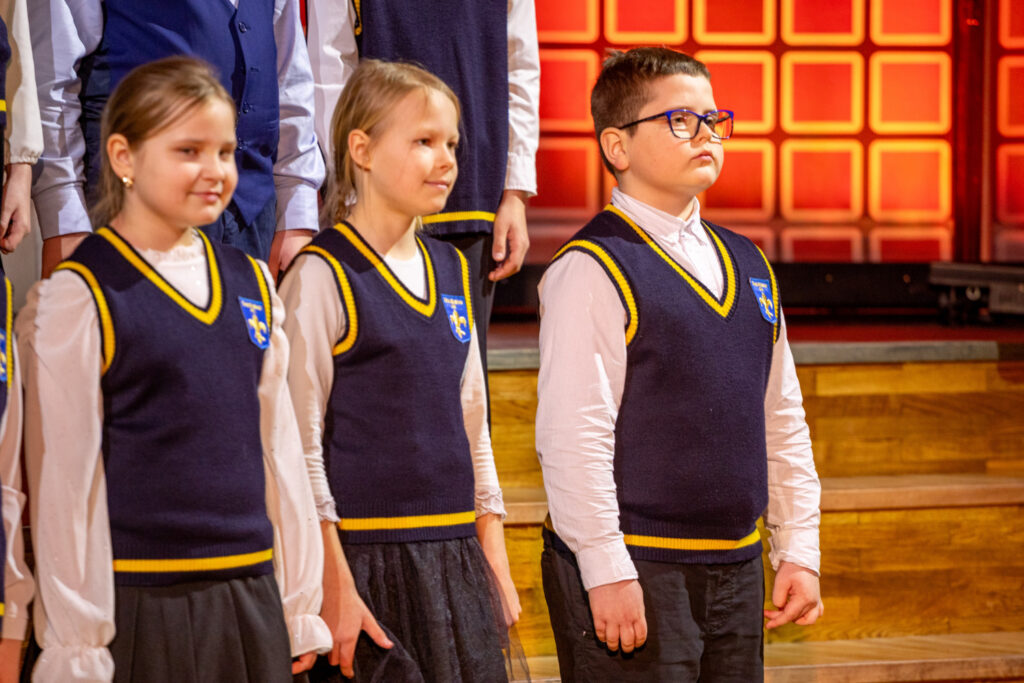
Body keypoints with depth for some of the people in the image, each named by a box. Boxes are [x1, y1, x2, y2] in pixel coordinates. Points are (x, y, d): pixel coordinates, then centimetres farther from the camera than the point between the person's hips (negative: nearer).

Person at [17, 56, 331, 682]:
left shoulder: (252, 283, 10)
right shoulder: (78, 297, -7)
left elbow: (280, 446, 13)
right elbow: (64, 479, -8)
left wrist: (301, 607, 12)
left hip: (250, 601, 5)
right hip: (140, 606, -5)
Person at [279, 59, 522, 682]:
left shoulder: (450, 270, 13)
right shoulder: (322, 275, -7)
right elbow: (300, 444, -11)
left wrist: (494, 561, 14)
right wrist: (335, 584, -14)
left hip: (455, 558, 6)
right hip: (367, 555, -6)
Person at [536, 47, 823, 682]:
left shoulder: (749, 266, 14)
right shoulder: (592, 271, -10)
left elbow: (784, 420, 17)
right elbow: (573, 437, -16)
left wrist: (800, 551, 12)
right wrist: (608, 574, -19)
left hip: (737, 568, 7)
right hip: (635, 570, -7)